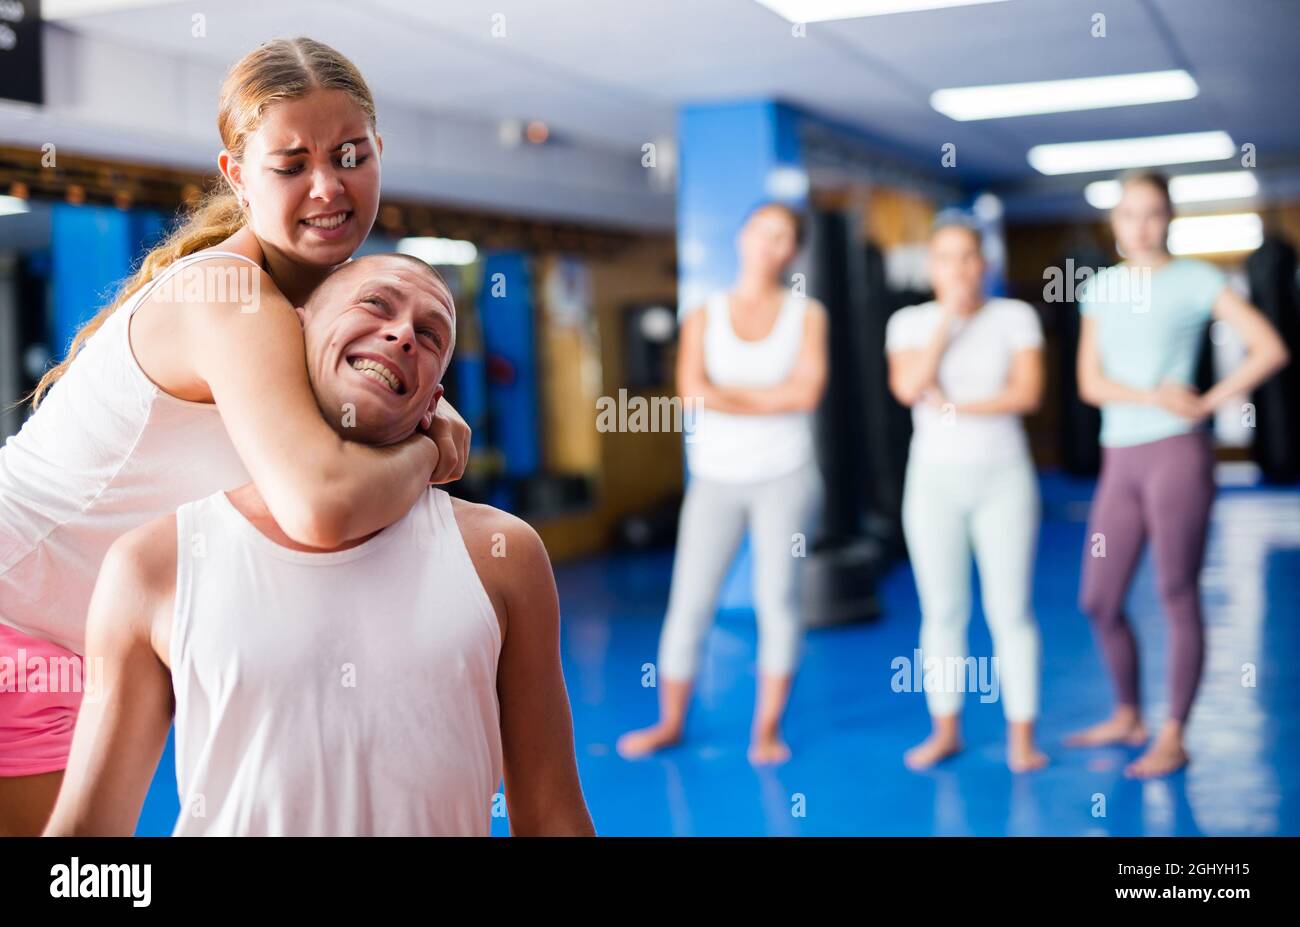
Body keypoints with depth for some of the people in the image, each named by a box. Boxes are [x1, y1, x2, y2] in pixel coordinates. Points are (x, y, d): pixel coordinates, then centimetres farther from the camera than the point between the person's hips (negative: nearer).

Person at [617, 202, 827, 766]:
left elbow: (808, 393, -11)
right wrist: (771, 397, -11)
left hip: (784, 475, -1)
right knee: (689, 602, 0)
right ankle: (670, 724, 11)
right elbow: (693, 393, -10)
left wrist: (728, 395, -8)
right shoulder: (703, 319, 6)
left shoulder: (807, 316, 4)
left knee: (776, 598, -3)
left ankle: (768, 728, 8)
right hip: (716, 478, 1)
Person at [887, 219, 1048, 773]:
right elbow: (907, 388, -14)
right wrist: (948, 317, -15)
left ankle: (1022, 737, 6)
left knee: (1011, 610, -2)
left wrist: (954, 405, -15)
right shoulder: (909, 323, 3)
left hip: (1003, 478, -1)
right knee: (942, 611, 4)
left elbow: (1028, 393, -10)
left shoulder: (1015, 317, 0)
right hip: (934, 480, 1)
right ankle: (945, 731, 15)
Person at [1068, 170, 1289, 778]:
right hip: (1119, 459, 5)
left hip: (1176, 454, -5)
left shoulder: (1195, 281, -1)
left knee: (1177, 599, -1)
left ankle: (1172, 738, 9)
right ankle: (1128, 717, 27)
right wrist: (1152, 397, -12)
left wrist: (1208, 404, -11)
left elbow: (1270, 350, -8)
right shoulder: (1100, 288, 11)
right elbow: (1090, 382, 3)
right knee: (1099, 601, 8)